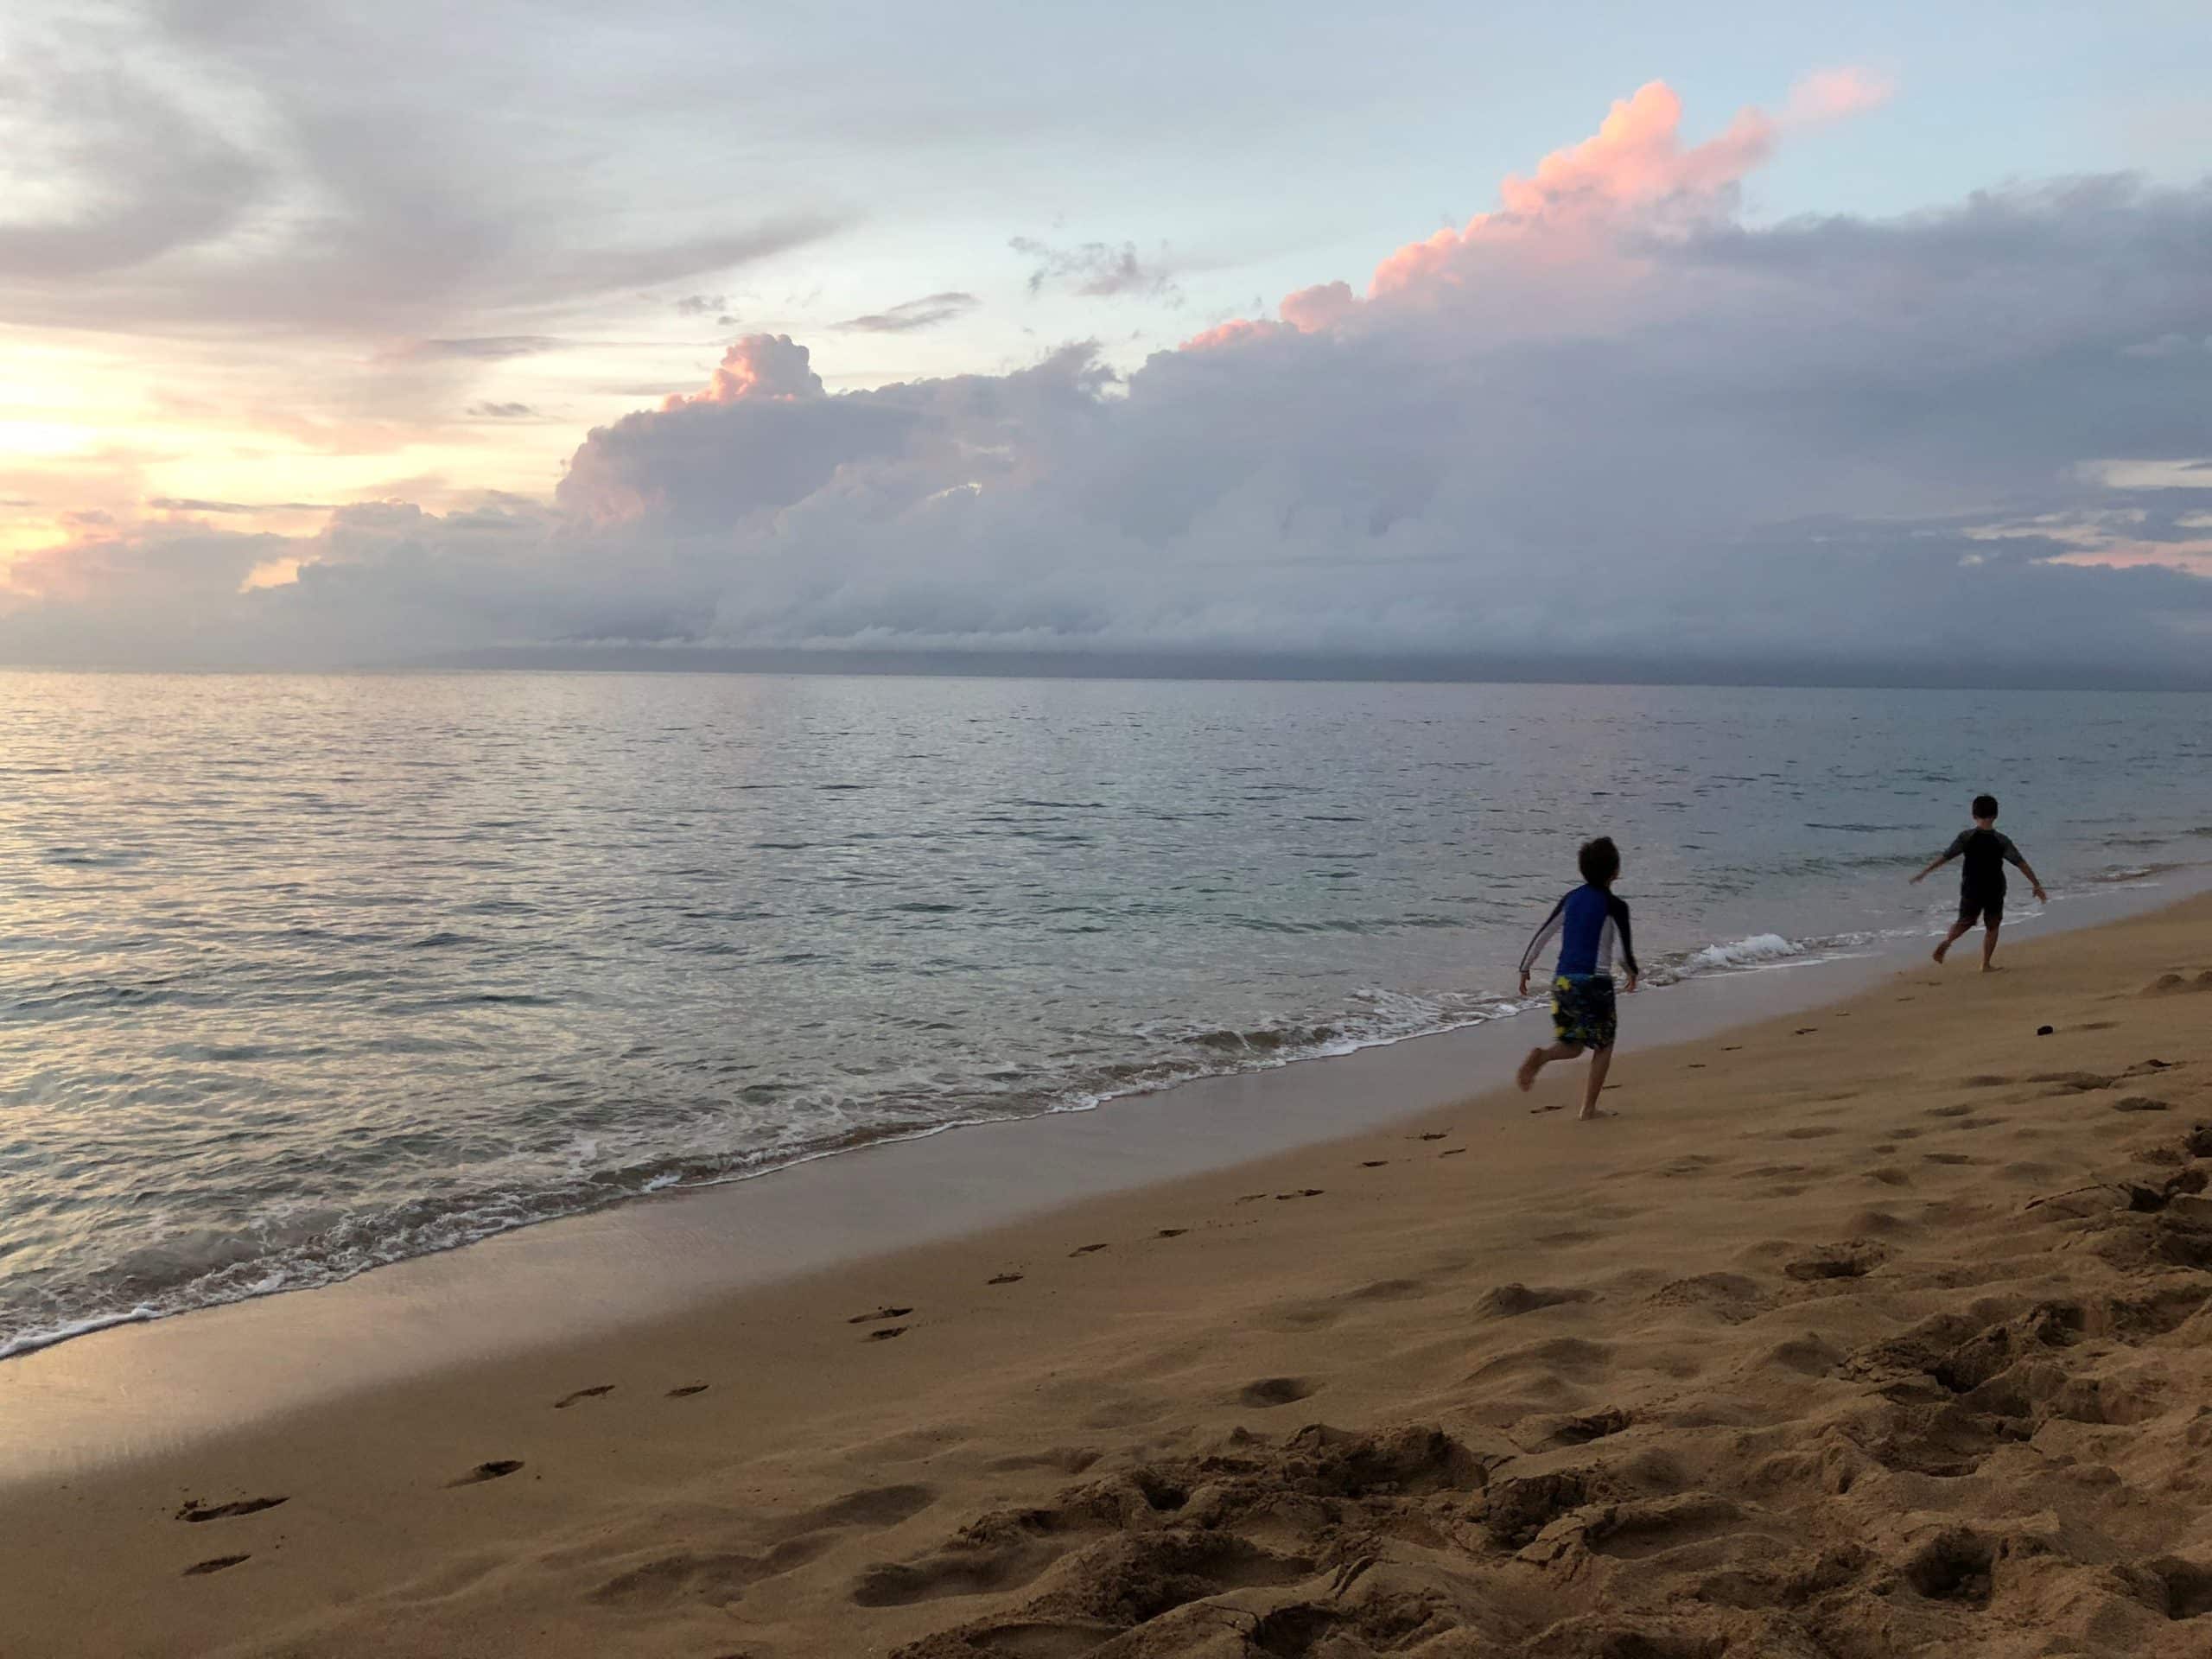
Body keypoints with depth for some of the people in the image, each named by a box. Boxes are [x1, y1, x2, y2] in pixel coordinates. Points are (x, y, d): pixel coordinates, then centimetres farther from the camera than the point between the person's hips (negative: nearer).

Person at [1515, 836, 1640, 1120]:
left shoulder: (1570, 899, 8)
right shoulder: (1615, 907, -7)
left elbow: (1541, 936, 7)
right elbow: (1627, 952, -7)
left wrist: (1525, 969, 15)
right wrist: (1632, 972, 14)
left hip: (1563, 980, 5)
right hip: (1594, 981, -5)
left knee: (1573, 1045, 16)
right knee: (1603, 1045, 13)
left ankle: (1540, 1056, -16)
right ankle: (1589, 1107, 9)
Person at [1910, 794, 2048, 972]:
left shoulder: (1966, 837, -9)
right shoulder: (2002, 841, -8)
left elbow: (1946, 857, -9)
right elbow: (2021, 864, -9)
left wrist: (1925, 873, -1)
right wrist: (2037, 885, -3)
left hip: (1970, 890, 1)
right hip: (1995, 891, -1)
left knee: (1965, 922, 18)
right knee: (1992, 927, 13)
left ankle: (1947, 942, -9)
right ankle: (1986, 964, 10)